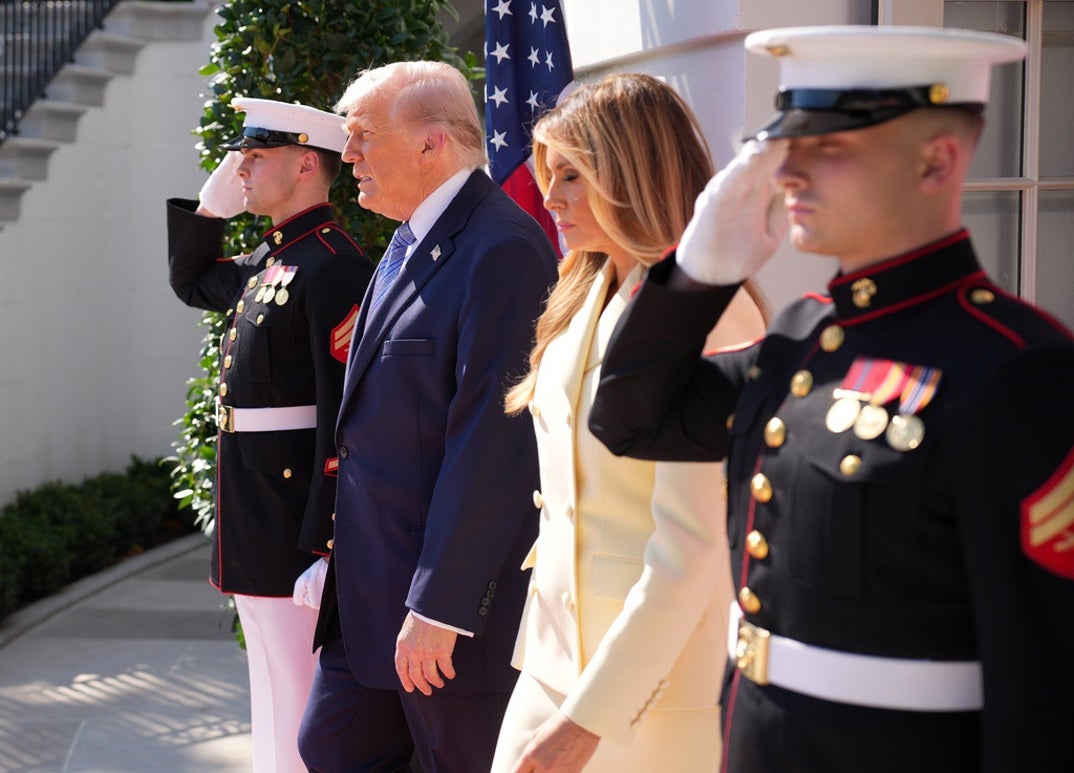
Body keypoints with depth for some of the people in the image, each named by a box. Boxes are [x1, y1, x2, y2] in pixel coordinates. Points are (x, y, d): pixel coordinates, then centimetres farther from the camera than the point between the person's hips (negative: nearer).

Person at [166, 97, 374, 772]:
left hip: (297, 522, -10)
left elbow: (348, 418, -22)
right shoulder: (267, 262, 12)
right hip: (253, 530, 10)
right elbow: (192, 281, 33)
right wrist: (213, 204, 15)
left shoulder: (333, 267, -18)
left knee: (301, 710, -2)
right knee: (272, 701, 19)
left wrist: (325, 548, -25)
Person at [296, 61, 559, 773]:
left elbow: (491, 441, -23)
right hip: (369, 586, 9)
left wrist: (438, 607, -22)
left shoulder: (503, 250, -19)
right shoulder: (411, 240, 12)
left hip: (455, 594, -9)